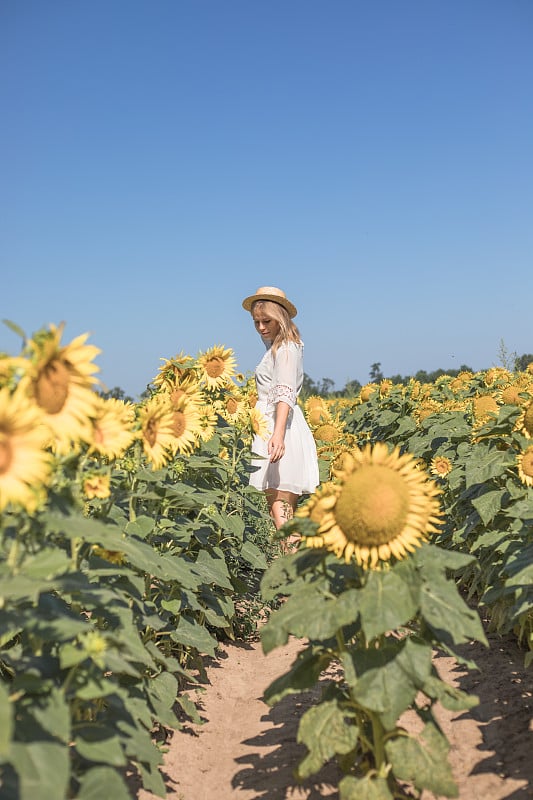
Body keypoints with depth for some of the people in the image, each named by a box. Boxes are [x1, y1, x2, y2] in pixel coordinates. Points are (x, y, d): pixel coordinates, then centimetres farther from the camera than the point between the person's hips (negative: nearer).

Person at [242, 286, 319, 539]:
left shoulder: (285, 348, -9)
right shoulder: (278, 346, 20)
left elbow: (285, 393, -22)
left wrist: (278, 433, -34)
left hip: (280, 426, -10)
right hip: (275, 426, 10)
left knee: (278, 504, -15)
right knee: (286, 507, 8)